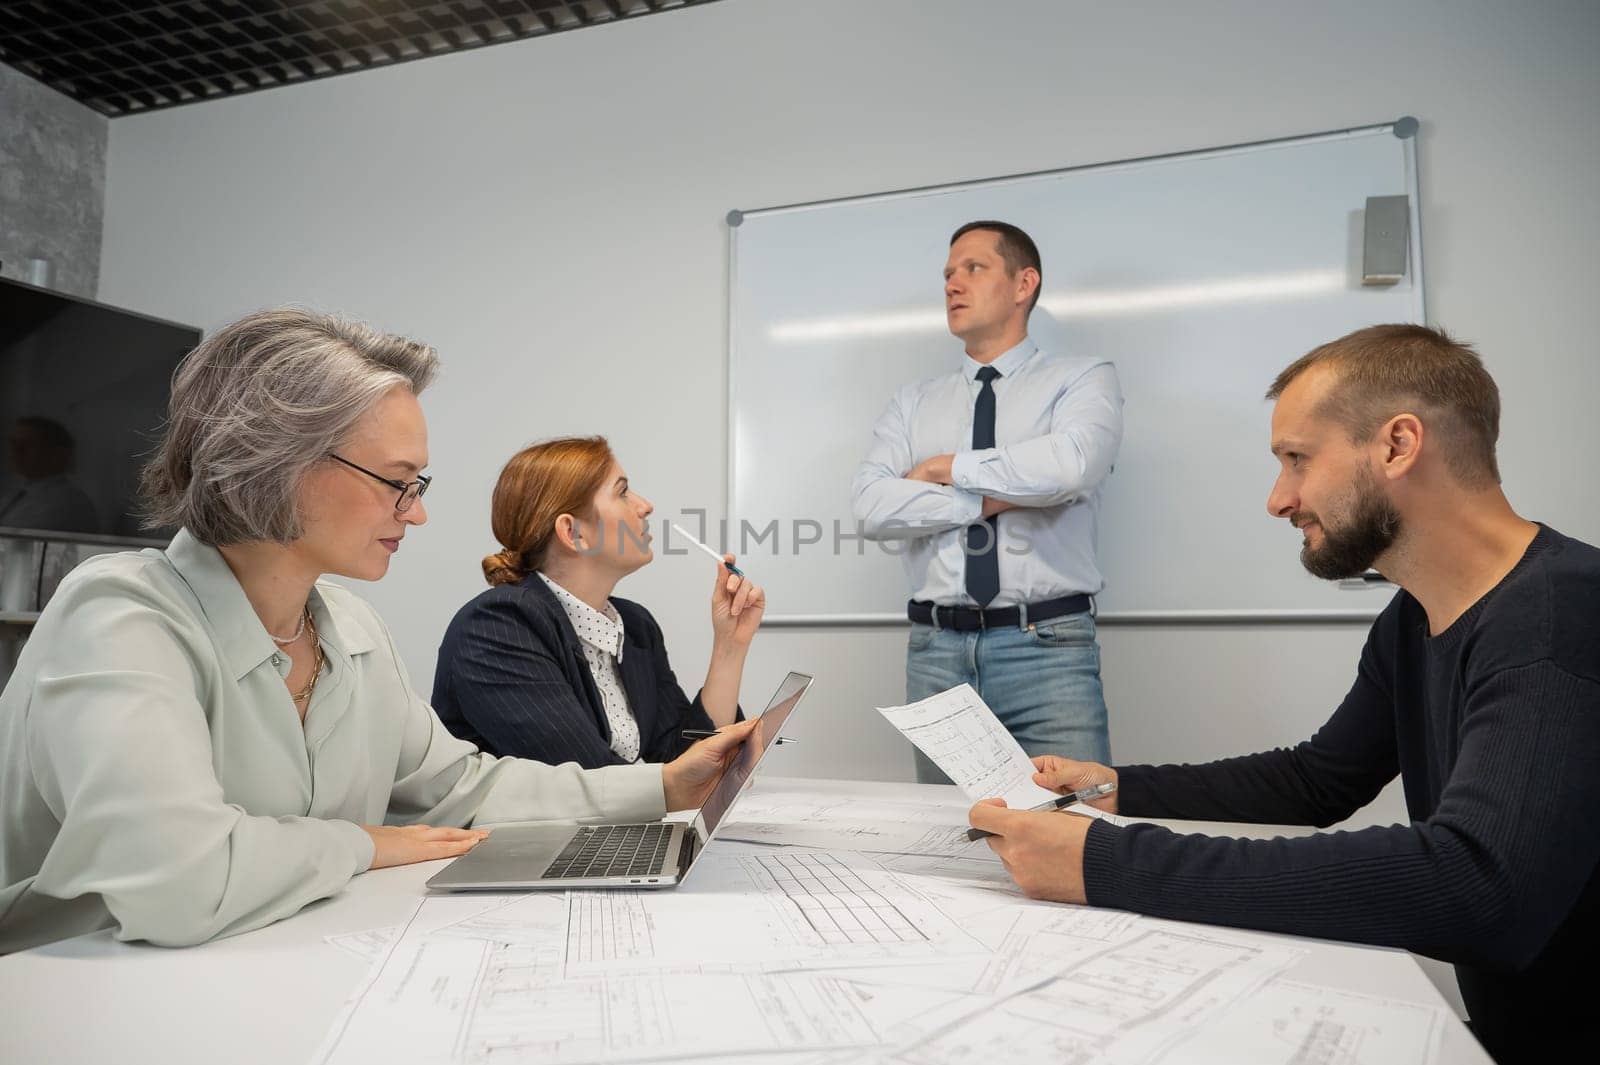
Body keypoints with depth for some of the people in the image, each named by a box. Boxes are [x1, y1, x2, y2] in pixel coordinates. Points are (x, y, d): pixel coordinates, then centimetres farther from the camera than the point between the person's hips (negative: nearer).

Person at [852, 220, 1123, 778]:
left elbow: (1070, 464, -17)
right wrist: (992, 499, -10)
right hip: (935, 649, 3)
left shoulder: (1083, 378, 5)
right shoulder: (913, 403, 14)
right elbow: (872, 506, -3)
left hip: (1047, 646, -3)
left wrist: (949, 468, -5)